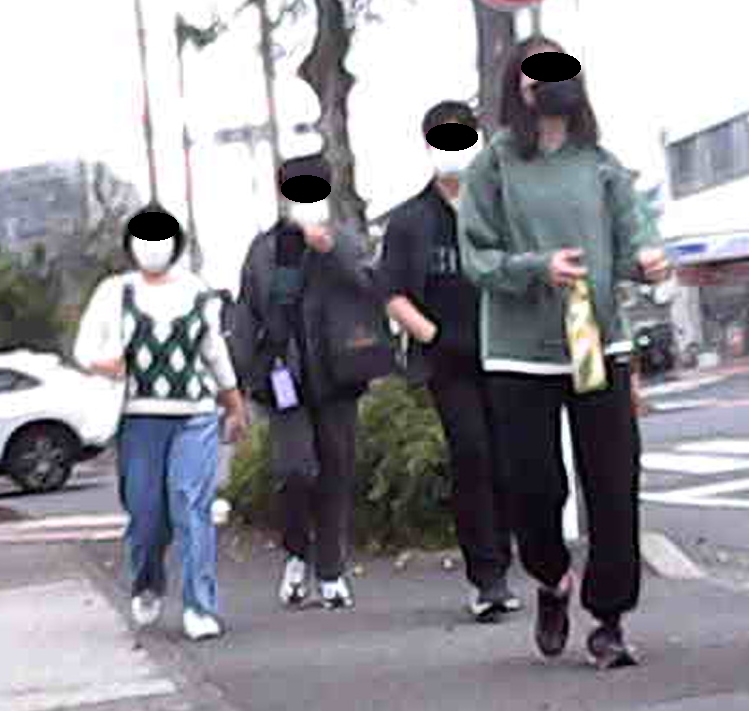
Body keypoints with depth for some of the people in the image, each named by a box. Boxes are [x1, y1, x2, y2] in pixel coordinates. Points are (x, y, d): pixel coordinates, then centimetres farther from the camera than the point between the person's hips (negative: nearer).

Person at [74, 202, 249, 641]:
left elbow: (216, 353, 21)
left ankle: (201, 609, -10)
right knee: (146, 513, 4)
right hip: (140, 418, 0)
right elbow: (86, 346, 5)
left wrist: (236, 408, 27)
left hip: (196, 416, 0)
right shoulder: (115, 292, 7)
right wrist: (101, 362, -19)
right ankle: (148, 587, 33)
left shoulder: (197, 293, 11)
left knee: (192, 507, -11)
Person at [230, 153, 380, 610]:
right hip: (285, 380, -1)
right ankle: (298, 554, 11)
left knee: (337, 475, 5)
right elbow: (246, 318, 13)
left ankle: (332, 573, 18)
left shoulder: (346, 243, 7)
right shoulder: (264, 250, 10)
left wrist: (329, 249, -23)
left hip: (335, 378, 1)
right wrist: (247, 378, 7)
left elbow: (370, 285, -12)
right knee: (296, 469, -15)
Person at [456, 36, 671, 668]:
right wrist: (538, 266, -19)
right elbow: (477, 258, -2)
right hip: (520, 354, -2)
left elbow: (629, 237, 7)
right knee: (536, 486, 3)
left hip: (601, 344, 2)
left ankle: (609, 621, 12)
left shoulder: (599, 162, 7)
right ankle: (553, 583, 34)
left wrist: (646, 258, -16)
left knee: (614, 487, 0)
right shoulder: (494, 164, 0)